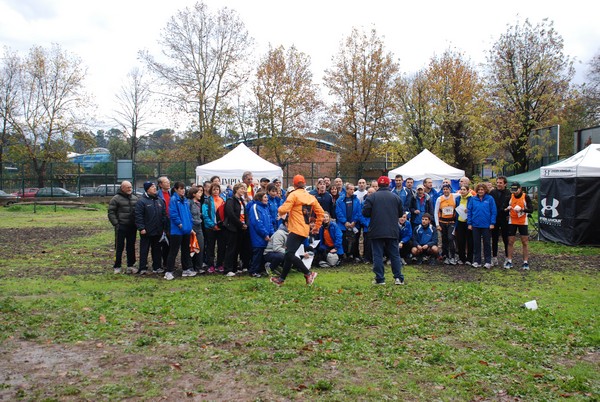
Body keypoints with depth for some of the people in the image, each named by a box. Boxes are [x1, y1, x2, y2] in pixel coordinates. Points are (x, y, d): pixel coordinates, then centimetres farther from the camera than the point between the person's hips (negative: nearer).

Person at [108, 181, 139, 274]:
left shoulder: (135, 198, 12)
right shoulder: (116, 199, -4)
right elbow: (111, 213, -6)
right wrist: (116, 223, -13)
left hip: (132, 227, 5)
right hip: (121, 227, -5)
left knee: (131, 247, 10)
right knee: (119, 247, 0)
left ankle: (130, 265, 19)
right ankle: (117, 266, 8)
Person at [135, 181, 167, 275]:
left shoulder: (160, 200, 11)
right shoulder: (141, 201, -8)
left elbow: (164, 215, 14)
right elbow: (138, 216, -12)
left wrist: (164, 227, 8)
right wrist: (141, 228, -17)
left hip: (158, 231, 6)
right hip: (146, 232, -6)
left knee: (157, 249, 12)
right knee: (144, 250, 2)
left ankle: (157, 267, 21)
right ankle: (143, 268, 7)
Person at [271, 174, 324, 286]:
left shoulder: (294, 194, -7)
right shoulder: (311, 197, 14)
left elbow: (283, 210, -17)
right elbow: (320, 212, 13)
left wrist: (280, 210, 7)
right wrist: (317, 227, 21)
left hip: (296, 230, -8)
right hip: (305, 231, 8)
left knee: (289, 254, -10)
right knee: (289, 253, 13)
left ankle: (308, 274, -13)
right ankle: (281, 278, 19)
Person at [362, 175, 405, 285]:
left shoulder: (371, 197, -6)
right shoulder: (395, 197, 4)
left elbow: (365, 212, -8)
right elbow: (401, 213, 9)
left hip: (376, 231, -2)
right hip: (392, 231, 3)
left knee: (377, 255, 2)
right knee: (395, 255, 10)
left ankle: (380, 279, 2)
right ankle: (398, 278, 9)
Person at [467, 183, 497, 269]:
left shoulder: (490, 199, -4)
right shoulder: (473, 199, 2)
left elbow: (493, 211, -4)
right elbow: (469, 211, 4)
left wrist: (492, 223, -9)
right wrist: (469, 223, -1)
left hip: (487, 225, -2)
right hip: (475, 225, 2)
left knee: (487, 243, 6)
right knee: (476, 243, 9)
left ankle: (488, 262, 13)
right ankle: (476, 261, 17)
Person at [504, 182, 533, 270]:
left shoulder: (526, 197, -5)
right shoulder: (510, 197, 2)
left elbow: (531, 210, -10)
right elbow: (504, 208, 3)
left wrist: (522, 209, -26)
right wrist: (507, 208, -20)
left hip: (523, 222, -2)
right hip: (512, 222, 2)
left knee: (525, 242, 1)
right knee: (510, 242, 2)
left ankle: (525, 262, 7)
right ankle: (509, 261, 9)